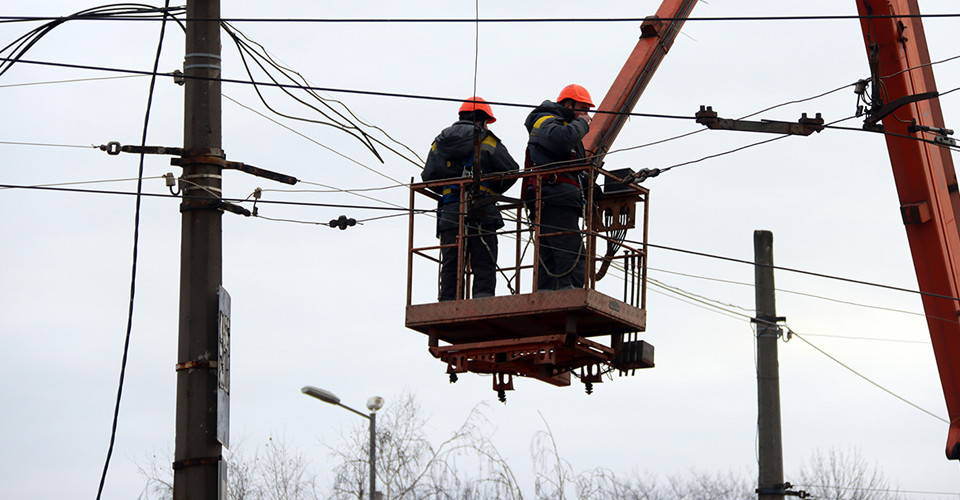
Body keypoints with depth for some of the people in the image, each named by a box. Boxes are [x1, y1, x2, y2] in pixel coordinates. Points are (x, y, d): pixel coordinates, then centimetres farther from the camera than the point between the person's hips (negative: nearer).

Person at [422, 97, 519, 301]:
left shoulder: (439, 143, 15)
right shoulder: (487, 141, 2)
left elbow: (428, 177, 12)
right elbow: (511, 170, -1)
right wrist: (494, 190, 16)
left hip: (449, 213, 4)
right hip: (481, 214, -4)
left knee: (450, 268, 5)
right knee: (484, 268, -3)